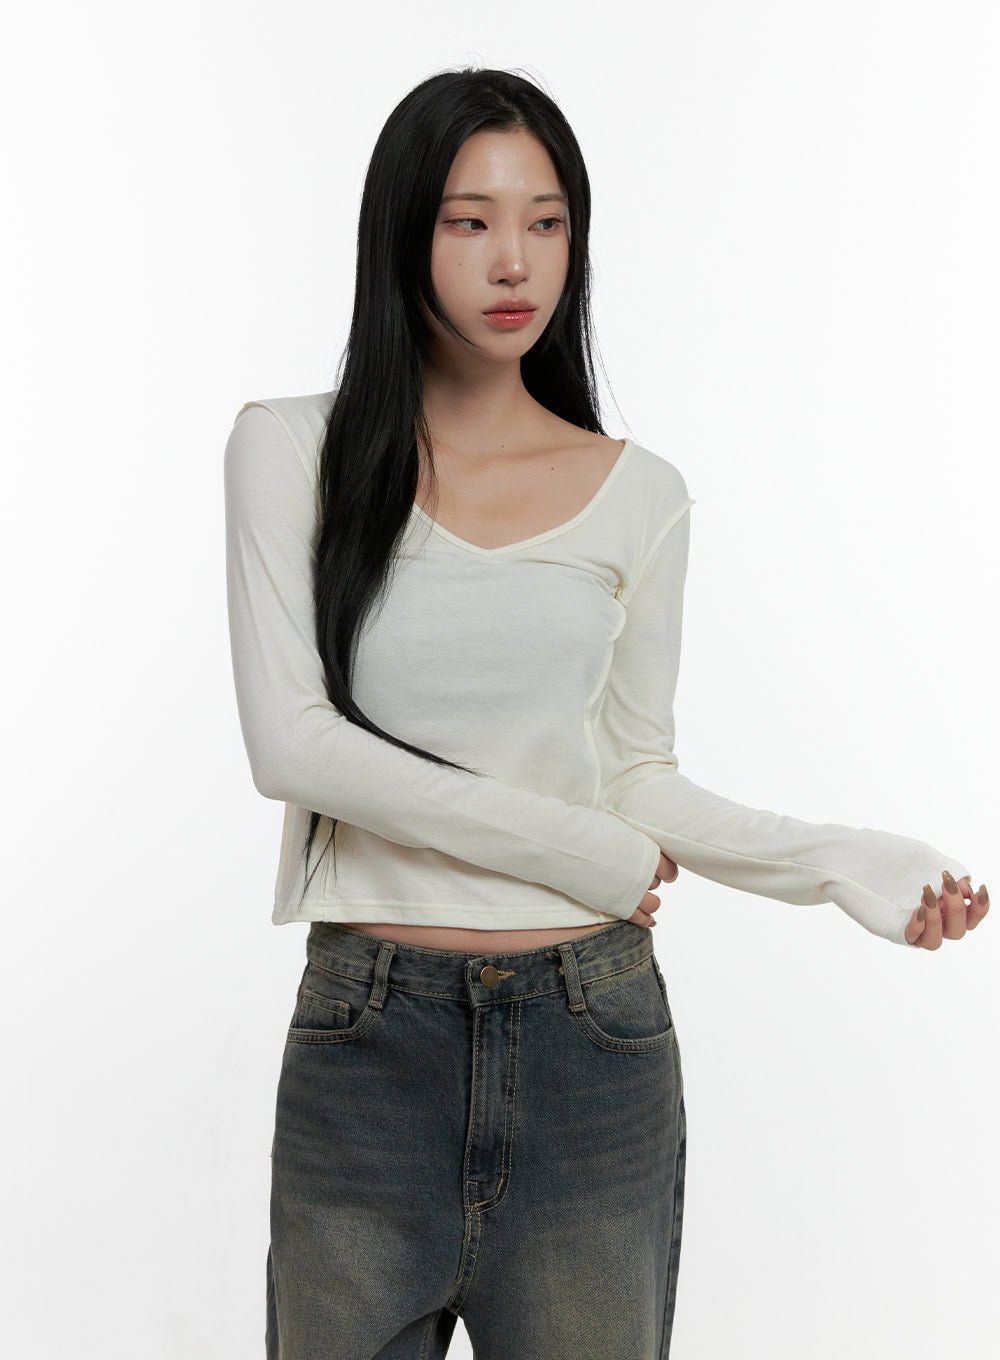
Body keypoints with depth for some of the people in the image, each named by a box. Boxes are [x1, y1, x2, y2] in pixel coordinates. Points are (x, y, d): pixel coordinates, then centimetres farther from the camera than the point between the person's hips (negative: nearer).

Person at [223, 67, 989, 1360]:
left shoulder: (636, 492, 4)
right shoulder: (292, 451, -2)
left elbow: (638, 776, 6)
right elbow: (289, 742, -11)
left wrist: (831, 859, -11)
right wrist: (585, 853, -12)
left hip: (594, 1042, 2)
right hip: (367, 1041, -1)